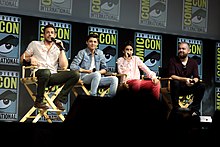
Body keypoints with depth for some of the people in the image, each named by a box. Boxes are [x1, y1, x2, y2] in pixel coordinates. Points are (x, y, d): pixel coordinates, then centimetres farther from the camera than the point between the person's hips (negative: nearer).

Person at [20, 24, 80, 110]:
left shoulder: (58, 48, 20)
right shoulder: (35, 44, 19)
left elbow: (64, 67, 5)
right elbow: (22, 58, 15)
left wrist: (61, 49, 2)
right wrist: (30, 58, -7)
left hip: (52, 77, 3)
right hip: (38, 73, -3)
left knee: (75, 74, -19)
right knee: (46, 72, -40)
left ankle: (59, 100, -16)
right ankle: (38, 101, -24)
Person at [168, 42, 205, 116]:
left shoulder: (193, 62, 6)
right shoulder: (173, 61, -3)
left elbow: (196, 77, -2)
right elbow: (171, 76, -15)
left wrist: (193, 81, -28)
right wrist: (185, 79, -29)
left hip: (187, 87, 3)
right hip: (176, 87, -3)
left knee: (201, 86, -21)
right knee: (175, 82, -36)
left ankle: (195, 109, -14)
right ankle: (176, 107, -27)